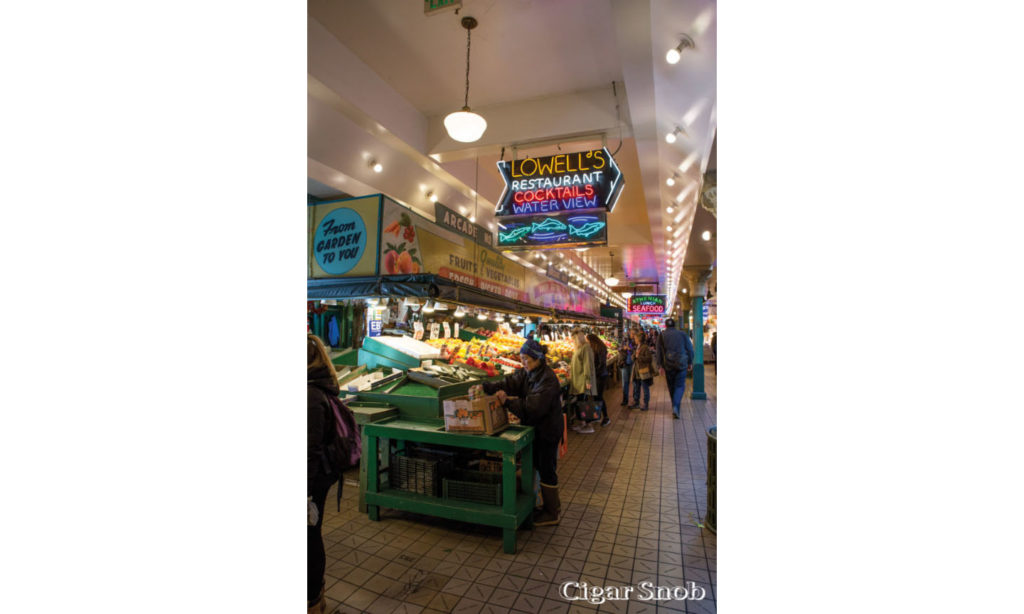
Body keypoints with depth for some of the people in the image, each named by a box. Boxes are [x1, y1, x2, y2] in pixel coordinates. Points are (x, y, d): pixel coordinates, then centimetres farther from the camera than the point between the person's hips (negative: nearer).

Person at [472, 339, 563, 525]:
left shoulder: (548, 380, -24)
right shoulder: (526, 374, 3)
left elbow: (532, 408, -30)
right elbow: (508, 383, -7)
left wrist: (507, 401, -30)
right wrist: (485, 387, -21)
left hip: (547, 431, -9)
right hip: (535, 429, 9)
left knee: (547, 469, 4)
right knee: (540, 466, 19)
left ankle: (552, 513, 21)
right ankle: (552, 505, 37)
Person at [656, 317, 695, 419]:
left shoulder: (661, 336, 3)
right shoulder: (683, 334, 3)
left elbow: (659, 352, 4)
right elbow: (690, 349, 4)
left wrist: (661, 366, 10)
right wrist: (689, 362, 15)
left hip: (668, 365, 1)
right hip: (681, 364, -1)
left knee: (671, 387, 14)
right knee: (680, 386, 1)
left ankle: (675, 405, 22)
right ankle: (675, 406, -17)